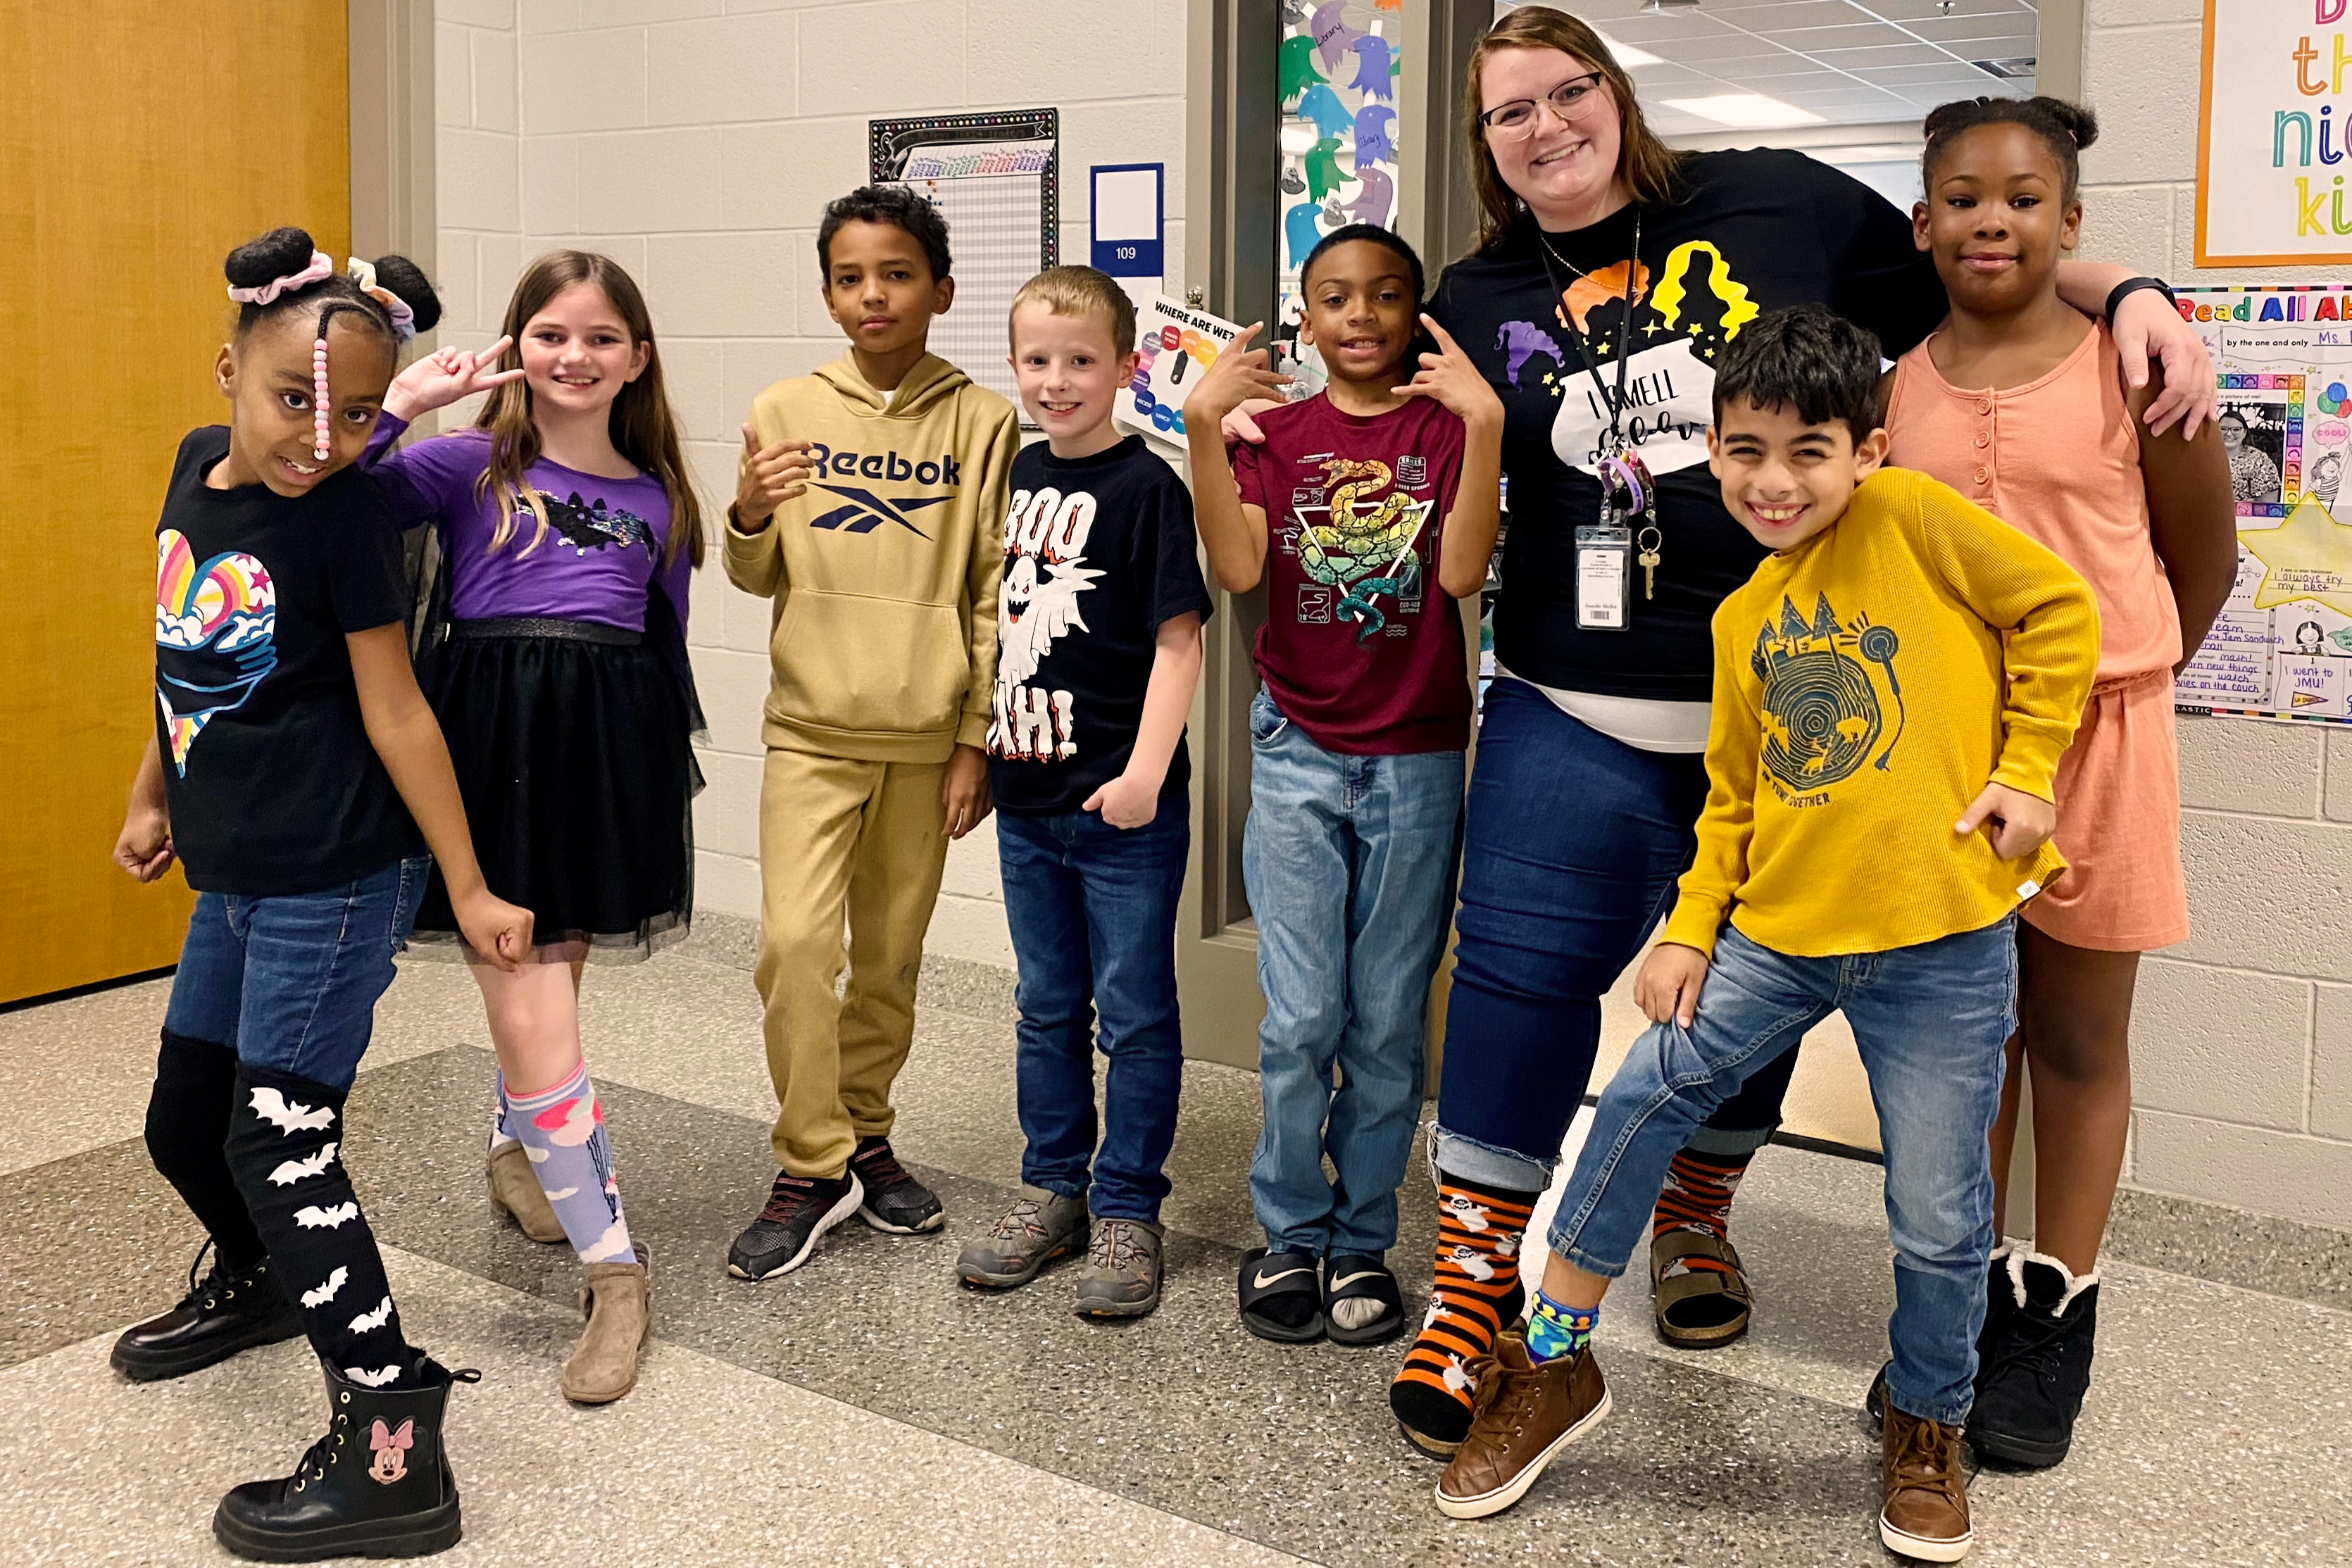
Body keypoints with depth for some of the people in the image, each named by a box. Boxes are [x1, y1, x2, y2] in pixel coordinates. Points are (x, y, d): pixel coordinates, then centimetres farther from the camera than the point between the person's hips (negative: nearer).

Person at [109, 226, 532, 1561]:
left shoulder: (346, 515, -16)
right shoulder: (199, 466, 4)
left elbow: (393, 708, -15)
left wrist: (470, 890, -14)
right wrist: (154, 795, 23)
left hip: (332, 877, -8)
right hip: (234, 873, 8)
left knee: (280, 1141, -7)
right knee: (183, 1124, 21)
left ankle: (395, 1452, 0)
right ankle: (253, 1283, 52)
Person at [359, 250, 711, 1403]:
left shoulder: (656, 498, 11)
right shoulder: (467, 466, 3)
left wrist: (673, 783, 15)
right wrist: (397, 405, -20)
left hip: (611, 755, 3)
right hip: (493, 744, -3)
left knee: (543, 987, 13)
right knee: (531, 1017, -7)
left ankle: (518, 1151, 44)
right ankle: (613, 1267, 3)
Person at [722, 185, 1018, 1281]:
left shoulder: (981, 421, -1)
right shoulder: (786, 411, 2)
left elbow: (993, 595, 0)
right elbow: (757, 578, 7)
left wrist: (976, 740, -3)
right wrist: (750, 518, -15)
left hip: (927, 735, 0)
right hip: (812, 729, 0)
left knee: (890, 957, 10)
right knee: (793, 942, -10)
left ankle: (865, 1136, 29)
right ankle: (812, 1169, 5)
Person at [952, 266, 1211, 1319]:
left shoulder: (1146, 488, -10)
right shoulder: (1015, 478, 9)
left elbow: (1178, 639, -13)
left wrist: (1146, 771, -20)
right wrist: (980, 751, 16)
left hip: (1123, 807, -6)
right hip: (1026, 797, 7)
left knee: (1134, 1014, 5)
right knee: (1047, 1008, 17)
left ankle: (1126, 1211, 17)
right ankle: (1053, 1190, 30)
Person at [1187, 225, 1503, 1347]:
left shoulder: (1444, 425, 1)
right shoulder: (1274, 433, 5)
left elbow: (1461, 572, -15)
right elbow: (1237, 569, -12)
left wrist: (1483, 422, -23)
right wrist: (1204, 425, -18)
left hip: (1417, 761, 0)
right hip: (1299, 756, 0)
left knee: (1388, 1022, 7)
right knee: (1301, 1018, -1)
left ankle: (1362, 1242, 22)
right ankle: (1289, 1234, 17)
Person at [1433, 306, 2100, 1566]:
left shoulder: (1913, 520, -5)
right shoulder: (1745, 619, 11)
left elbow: (2060, 611, -2)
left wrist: (2026, 772, -7)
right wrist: (1690, 930, 8)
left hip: (1942, 943, -5)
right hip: (1780, 932, 5)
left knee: (1938, 1220, 3)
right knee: (1643, 1100, 1)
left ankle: (1925, 1434, 31)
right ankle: (1553, 1363, 18)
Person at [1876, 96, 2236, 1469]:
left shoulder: (2131, 370, -6)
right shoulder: (1895, 389, 3)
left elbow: (2205, 561, 4)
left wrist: (2106, 685, 12)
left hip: (2093, 739, -2)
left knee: (2078, 1036, 9)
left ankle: (2056, 1314, 23)